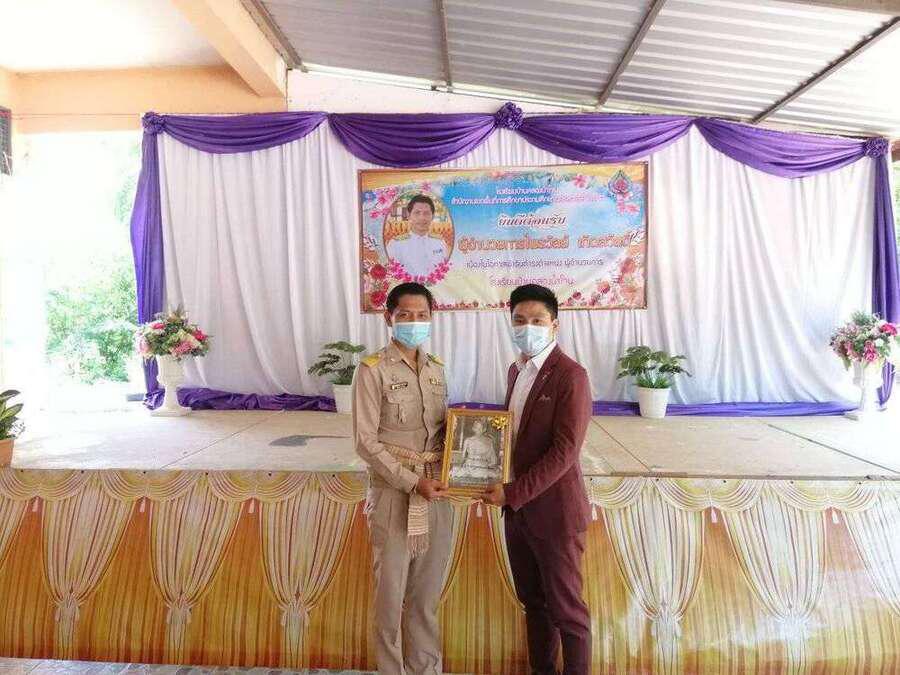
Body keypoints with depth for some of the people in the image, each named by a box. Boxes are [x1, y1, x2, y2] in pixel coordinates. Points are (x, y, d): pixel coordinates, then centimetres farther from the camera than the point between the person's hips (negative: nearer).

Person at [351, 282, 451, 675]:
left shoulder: (436, 368, 7)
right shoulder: (373, 369, -10)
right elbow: (365, 441, -13)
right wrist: (412, 482, -18)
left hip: (436, 492, 5)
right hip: (393, 494, -5)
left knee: (427, 590, 17)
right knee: (391, 590, 10)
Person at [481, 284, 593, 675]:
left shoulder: (571, 376, -17)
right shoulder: (516, 370, 7)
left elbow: (565, 451, -22)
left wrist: (512, 493, -20)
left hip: (554, 512, -7)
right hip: (517, 507, 7)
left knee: (565, 608, 10)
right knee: (532, 600, 22)